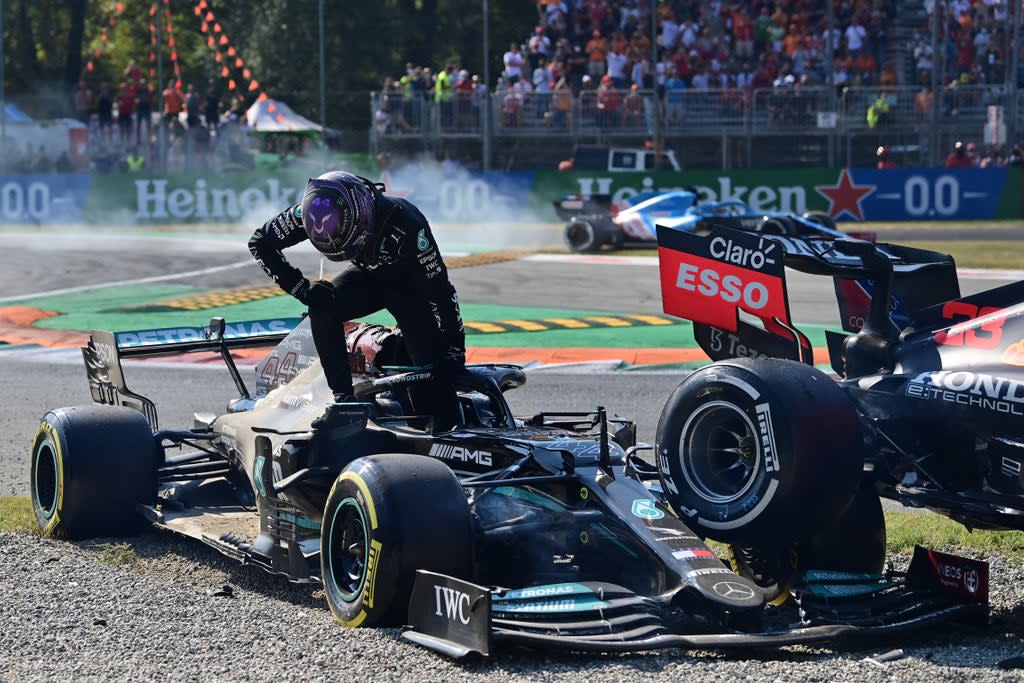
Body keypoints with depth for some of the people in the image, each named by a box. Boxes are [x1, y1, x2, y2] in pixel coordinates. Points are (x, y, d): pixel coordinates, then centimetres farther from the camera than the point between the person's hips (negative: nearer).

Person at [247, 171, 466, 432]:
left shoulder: (404, 224, -40)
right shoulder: (313, 211, -28)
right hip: (368, 275, 3)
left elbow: (437, 285, -31)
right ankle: (343, 398, -21)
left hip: (410, 282, -3)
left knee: (434, 368, -15)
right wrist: (301, 288, -25)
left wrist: (454, 347, -28)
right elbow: (260, 241, -15)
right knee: (321, 307, -26)